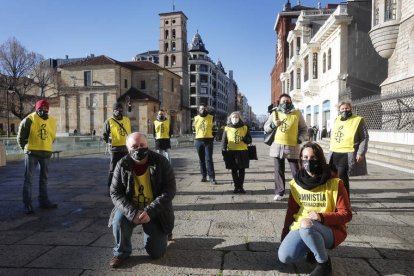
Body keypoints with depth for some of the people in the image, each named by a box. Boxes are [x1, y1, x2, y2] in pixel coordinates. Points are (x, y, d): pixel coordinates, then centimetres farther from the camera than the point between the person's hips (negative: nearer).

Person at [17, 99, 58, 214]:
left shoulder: (52, 121, 5)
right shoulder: (30, 120, -10)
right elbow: (21, 136, -1)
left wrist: (47, 147, 14)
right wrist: (26, 148, 4)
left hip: (46, 154, 5)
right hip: (32, 154, -5)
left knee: (44, 178, 14)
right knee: (28, 179, -1)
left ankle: (44, 201, 26)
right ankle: (27, 204, 4)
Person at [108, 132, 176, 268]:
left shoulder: (161, 162, -17)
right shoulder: (122, 165, -12)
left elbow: (169, 190, -19)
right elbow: (115, 193, -11)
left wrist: (150, 211, -30)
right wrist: (132, 213, -27)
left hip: (156, 212, -1)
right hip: (131, 208, 2)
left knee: (156, 253, -1)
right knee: (118, 220, -31)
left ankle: (161, 233, 35)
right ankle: (121, 252, 0)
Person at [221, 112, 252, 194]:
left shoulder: (244, 128, 7)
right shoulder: (227, 129, 6)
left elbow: (249, 140, 8)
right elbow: (224, 141, 6)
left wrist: (244, 139, -14)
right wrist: (224, 152, -2)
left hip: (242, 152, 0)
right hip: (231, 152, 0)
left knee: (241, 170, 5)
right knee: (234, 171, 5)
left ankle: (241, 186, 16)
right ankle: (236, 186, 15)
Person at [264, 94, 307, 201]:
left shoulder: (297, 114, 3)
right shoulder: (274, 113, 7)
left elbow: (304, 129, 10)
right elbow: (266, 128, 10)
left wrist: (300, 139, -6)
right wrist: (273, 125, -10)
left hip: (292, 147, -2)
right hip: (277, 146, 2)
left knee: (296, 171, 1)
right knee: (278, 171, 7)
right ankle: (279, 192, 17)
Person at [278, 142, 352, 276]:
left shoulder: (334, 183, -10)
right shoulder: (296, 182, 2)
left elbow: (346, 214, -9)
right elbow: (291, 211, 11)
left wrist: (322, 217, -26)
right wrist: (285, 235, 10)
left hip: (330, 230, -4)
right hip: (301, 228, 4)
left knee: (306, 225, -37)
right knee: (284, 257, -19)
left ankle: (324, 263, -10)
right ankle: (314, 247, 12)